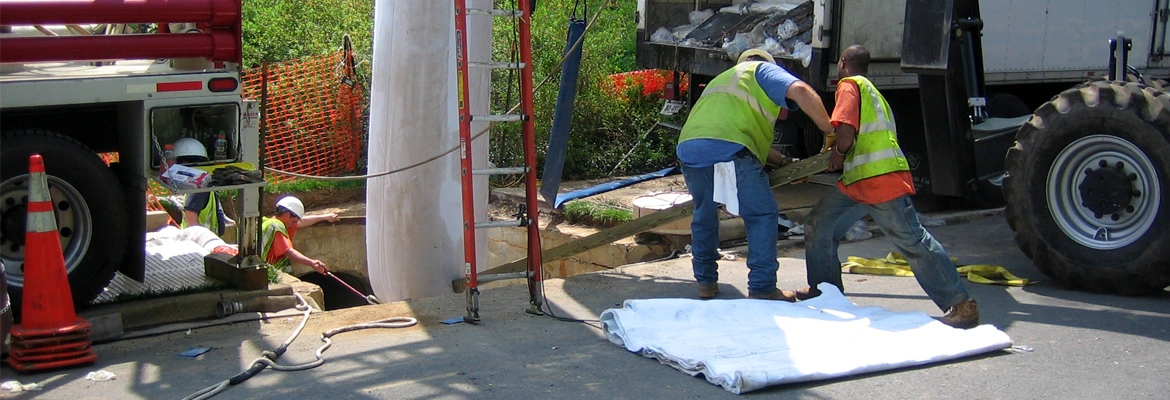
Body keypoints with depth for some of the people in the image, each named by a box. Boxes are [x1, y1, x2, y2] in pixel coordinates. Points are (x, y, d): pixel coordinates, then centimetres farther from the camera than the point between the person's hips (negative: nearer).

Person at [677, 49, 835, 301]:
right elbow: (800, 91, -1)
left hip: (687, 149, 7)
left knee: (704, 215, 25)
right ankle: (762, 289, 4)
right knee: (762, 215, 6)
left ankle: (705, 282, 29)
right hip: (728, 150, -7)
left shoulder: (722, 80, 41)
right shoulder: (764, 70, 20)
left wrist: (783, 162, 43)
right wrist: (831, 132, 6)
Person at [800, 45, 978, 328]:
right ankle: (825, 290, 20)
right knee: (820, 221, 13)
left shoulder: (849, 85, -3)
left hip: (882, 180, -10)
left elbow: (846, 130, -18)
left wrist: (838, 154, -2)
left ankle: (961, 305, -7)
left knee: (913, 242, -9)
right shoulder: (871, 91, 27)